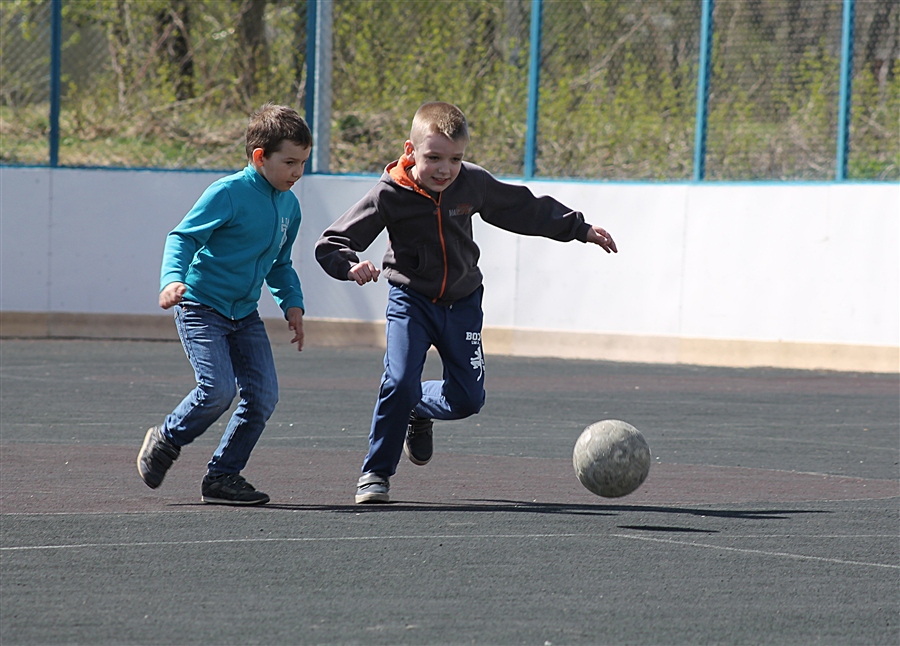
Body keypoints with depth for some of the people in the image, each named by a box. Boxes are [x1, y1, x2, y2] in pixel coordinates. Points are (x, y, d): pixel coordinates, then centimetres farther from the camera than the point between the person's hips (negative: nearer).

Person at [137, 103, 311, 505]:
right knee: (218, 389, -19)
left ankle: (222, 476, 8)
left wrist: (292, 303, 9)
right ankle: (165, 441, 8)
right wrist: (173, 278, -33)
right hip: (200, 305, -7)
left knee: (263, 394, -4)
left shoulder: (289, 205, 9)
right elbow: (183, 237, -16)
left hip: (244, 313, 7)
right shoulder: (228, 193, -15)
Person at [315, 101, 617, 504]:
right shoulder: (389, 195, -18)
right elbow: (330, 245, -16)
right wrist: (351, 264, -38)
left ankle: (418, 411, 34)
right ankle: (376, 473, -4)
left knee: (468, 399, -1)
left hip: (462, 303, 3)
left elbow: (526, 210, 8)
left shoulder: (473, 184, -9)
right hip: (411, 300, -3)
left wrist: (580, 229, 12)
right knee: (400, 383, -22)